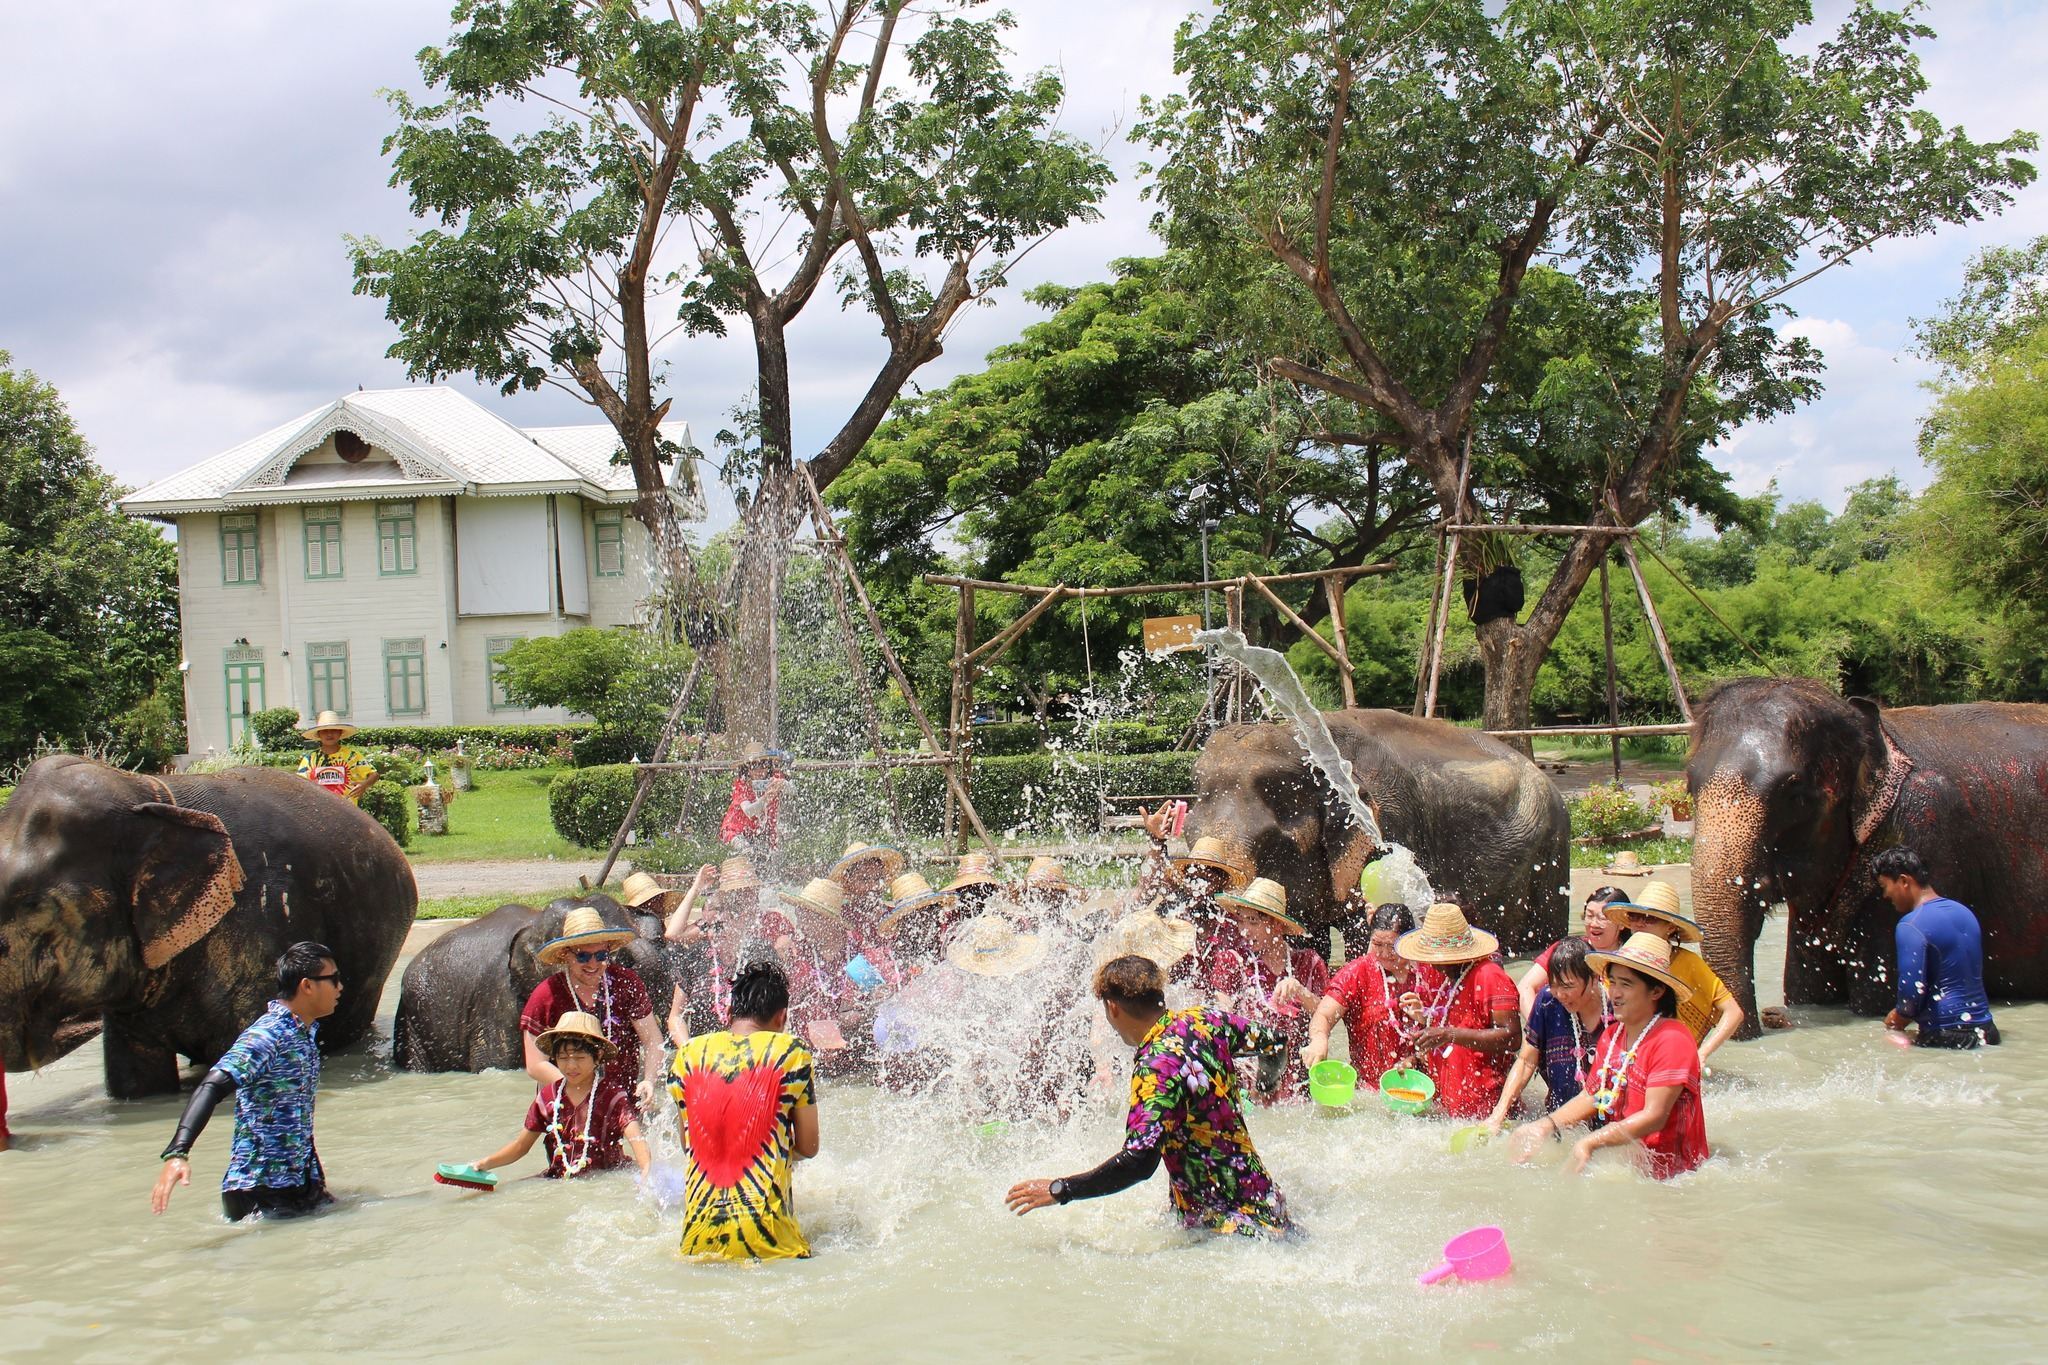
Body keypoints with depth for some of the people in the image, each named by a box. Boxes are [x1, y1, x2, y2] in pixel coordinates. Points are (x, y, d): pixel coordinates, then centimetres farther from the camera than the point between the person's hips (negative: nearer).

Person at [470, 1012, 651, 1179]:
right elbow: (521, 1145, 16)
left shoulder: (612, 1095, -6)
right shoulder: (548, 1097, 7)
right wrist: (486, 1163, 0)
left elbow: (634, 1136, -20)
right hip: (558, 1181, 3)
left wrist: (647, 1168, -41)